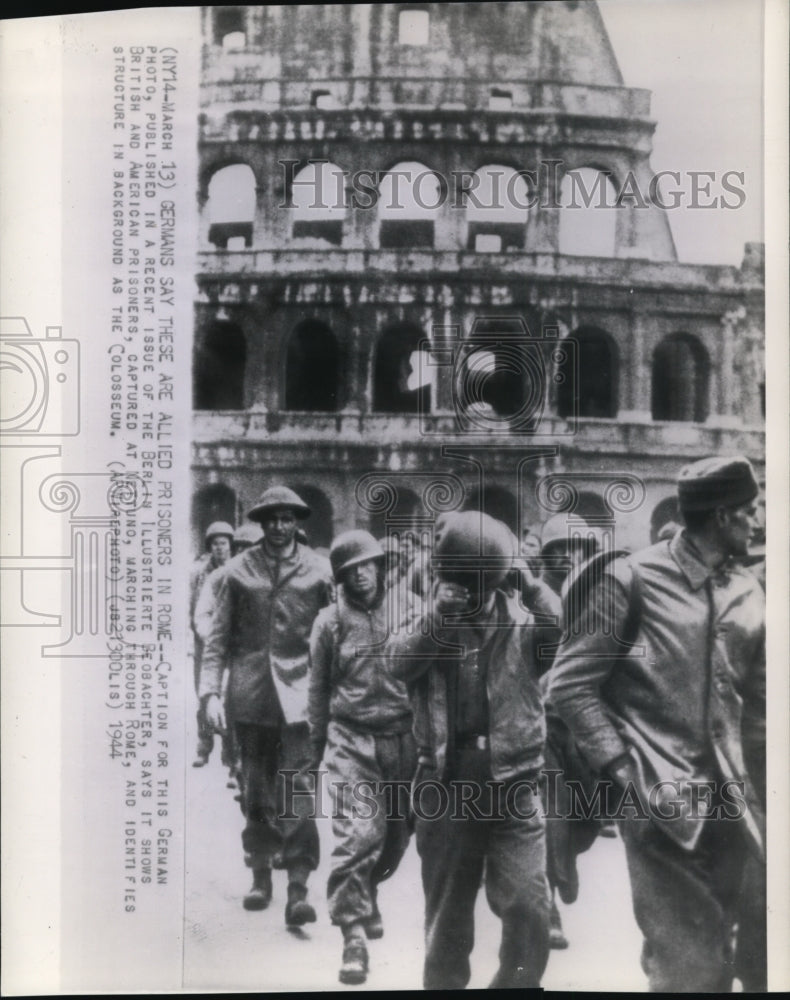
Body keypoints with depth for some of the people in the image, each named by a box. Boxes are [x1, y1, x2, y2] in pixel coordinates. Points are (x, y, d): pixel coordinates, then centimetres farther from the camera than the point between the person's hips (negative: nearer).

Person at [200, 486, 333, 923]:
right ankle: (261, 875, 26)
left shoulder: (317, 570, 2)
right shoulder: (240, 571, 5)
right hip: (250, 695, 2)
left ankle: (298, 890, -4)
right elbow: (219, 636, 7)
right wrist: (211, 692, -1)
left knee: (297, 795, -8)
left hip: (298, 694, -2)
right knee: (256, 792, 11)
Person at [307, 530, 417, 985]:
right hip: (352, 739, -2)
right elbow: (319, 688, 9)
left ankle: (365, 899, 39)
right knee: (358, 835, -13)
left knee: (395, 835, 13)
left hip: (404, 738, 2)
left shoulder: (409, 608, -1)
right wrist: (316, 747, 13)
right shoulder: (331, 621, 1)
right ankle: (355, 933, -6)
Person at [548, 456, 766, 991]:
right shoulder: (634, 578, -7)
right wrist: (619, 764, -11)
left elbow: (758, 701, 16)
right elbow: (570, 682, -6)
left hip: (730, 796, 5)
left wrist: (758, 786, 12)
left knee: (759, 950, 8)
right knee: (691, 964, -1)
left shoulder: (748, 592, 8)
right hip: (661, 795, -5)